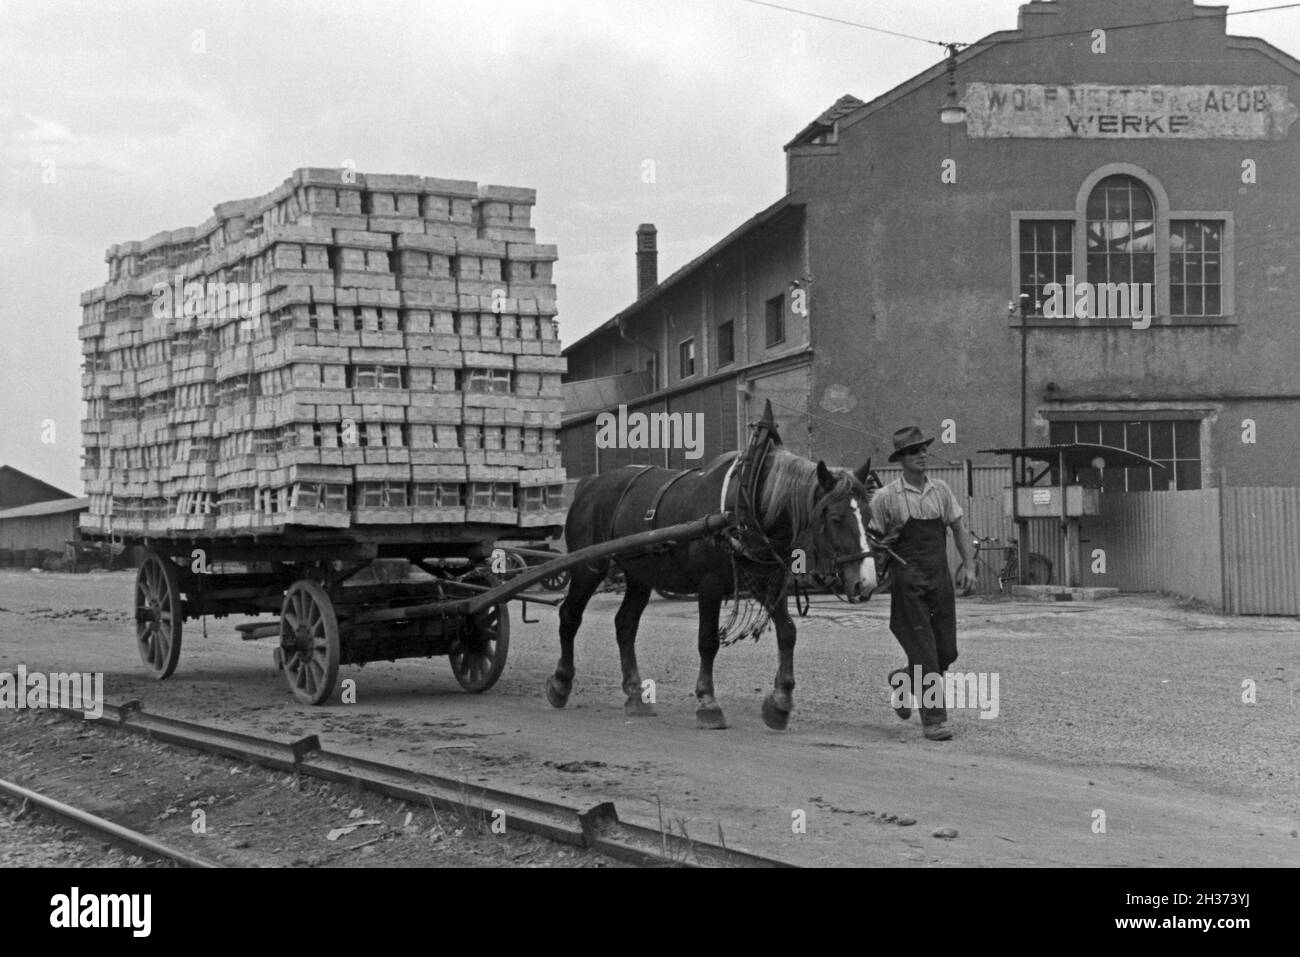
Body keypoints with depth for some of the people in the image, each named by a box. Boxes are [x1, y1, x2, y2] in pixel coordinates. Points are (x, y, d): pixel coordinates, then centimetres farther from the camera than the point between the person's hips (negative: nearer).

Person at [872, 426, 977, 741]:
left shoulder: (941, 490, 8)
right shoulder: (886, 497, -5)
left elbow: (959, 527, 13)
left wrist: (968, 565, 4)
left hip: (940, 580, 5)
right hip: (907, 582, -5)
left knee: (947, 651, 8)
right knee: (924, 651, -7)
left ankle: (903, 681, 35)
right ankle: (933, 719, 0)